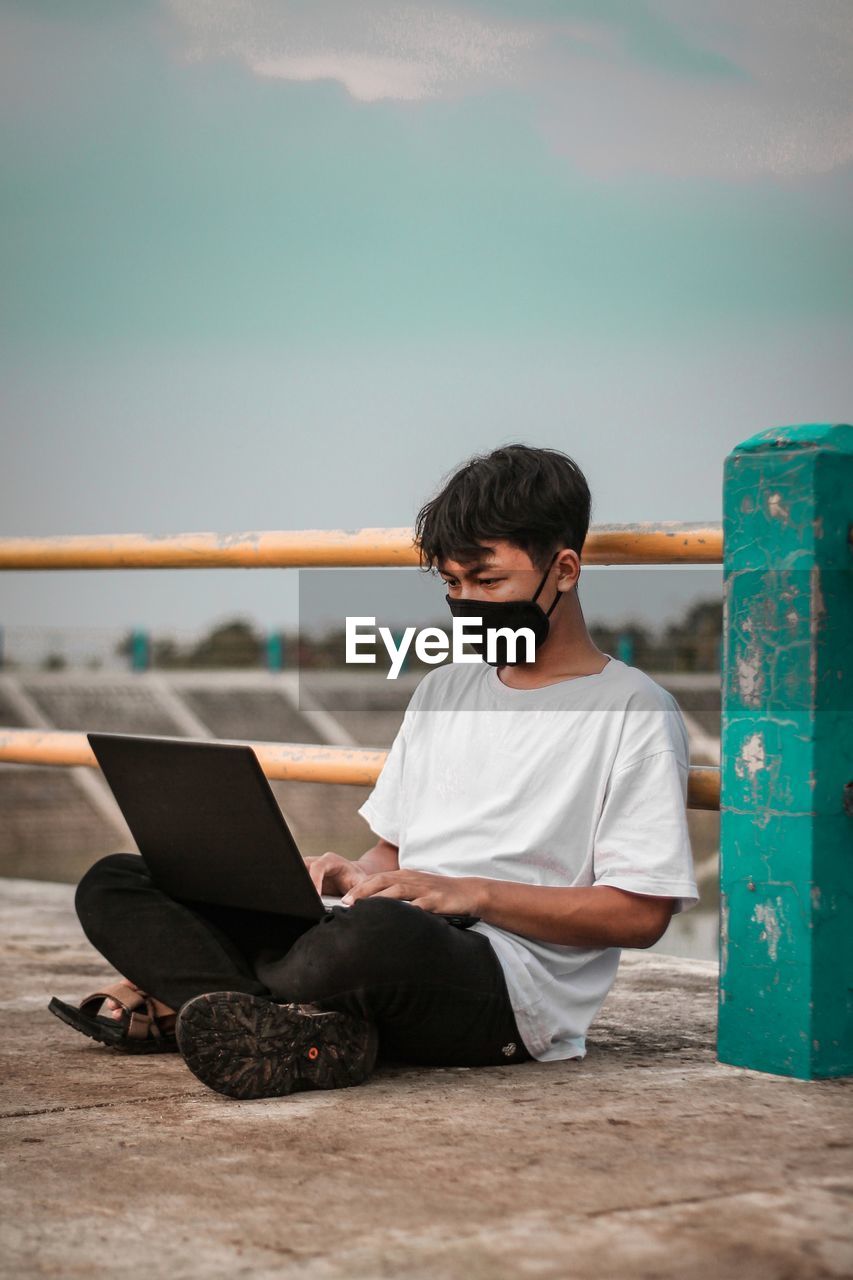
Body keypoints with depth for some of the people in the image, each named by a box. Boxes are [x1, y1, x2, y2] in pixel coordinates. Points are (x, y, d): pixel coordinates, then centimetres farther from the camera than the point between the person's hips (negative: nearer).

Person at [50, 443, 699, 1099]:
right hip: (383, 940, 8)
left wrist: (473, 893, -14)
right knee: (113, 885, -5)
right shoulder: (444, 688, 24)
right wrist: (356, 877, 1)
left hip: (511, 989, -7)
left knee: (379, 933, -44)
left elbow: (642, 912, -6)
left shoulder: (635, 710, 1)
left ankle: (189, 994, -17)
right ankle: (308, 1034, -26)